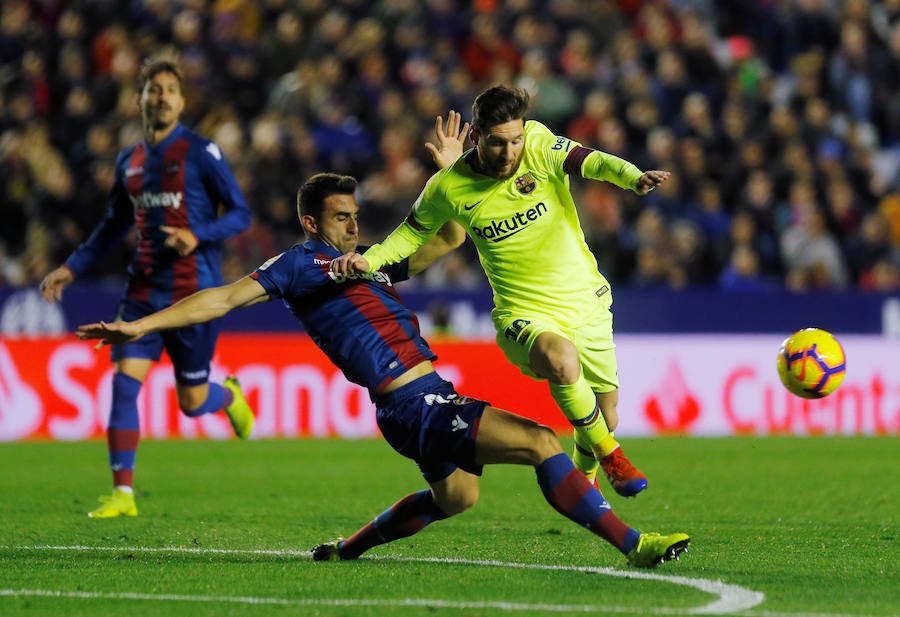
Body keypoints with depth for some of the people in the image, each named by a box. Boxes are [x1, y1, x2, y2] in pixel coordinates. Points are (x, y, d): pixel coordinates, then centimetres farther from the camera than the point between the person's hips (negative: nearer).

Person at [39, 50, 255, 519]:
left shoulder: (201, 154, -6)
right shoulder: (129, 162, 11)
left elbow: (240, 214, -6)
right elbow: (114, 226, 23)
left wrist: (197, 237, -22)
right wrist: (71, 268, 16)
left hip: (194, 294, -4)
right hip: (144, 292, 5)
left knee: (192, 402, 3)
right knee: (123, 382, -10)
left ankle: (230, 396, 40)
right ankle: (122, 493, -7)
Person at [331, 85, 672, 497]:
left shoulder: (539, 146, -12)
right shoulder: (449, 188, -8)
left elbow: (592, 162, -28)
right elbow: (413, 231, 10)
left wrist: (634, 178, -49)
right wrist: (368, 260, -8)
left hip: (587, 303, 2)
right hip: (524, 316, -2)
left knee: (605, 419, 12)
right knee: (562, 359, -36)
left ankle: (583, 477, 48)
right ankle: (609, 455, -13)